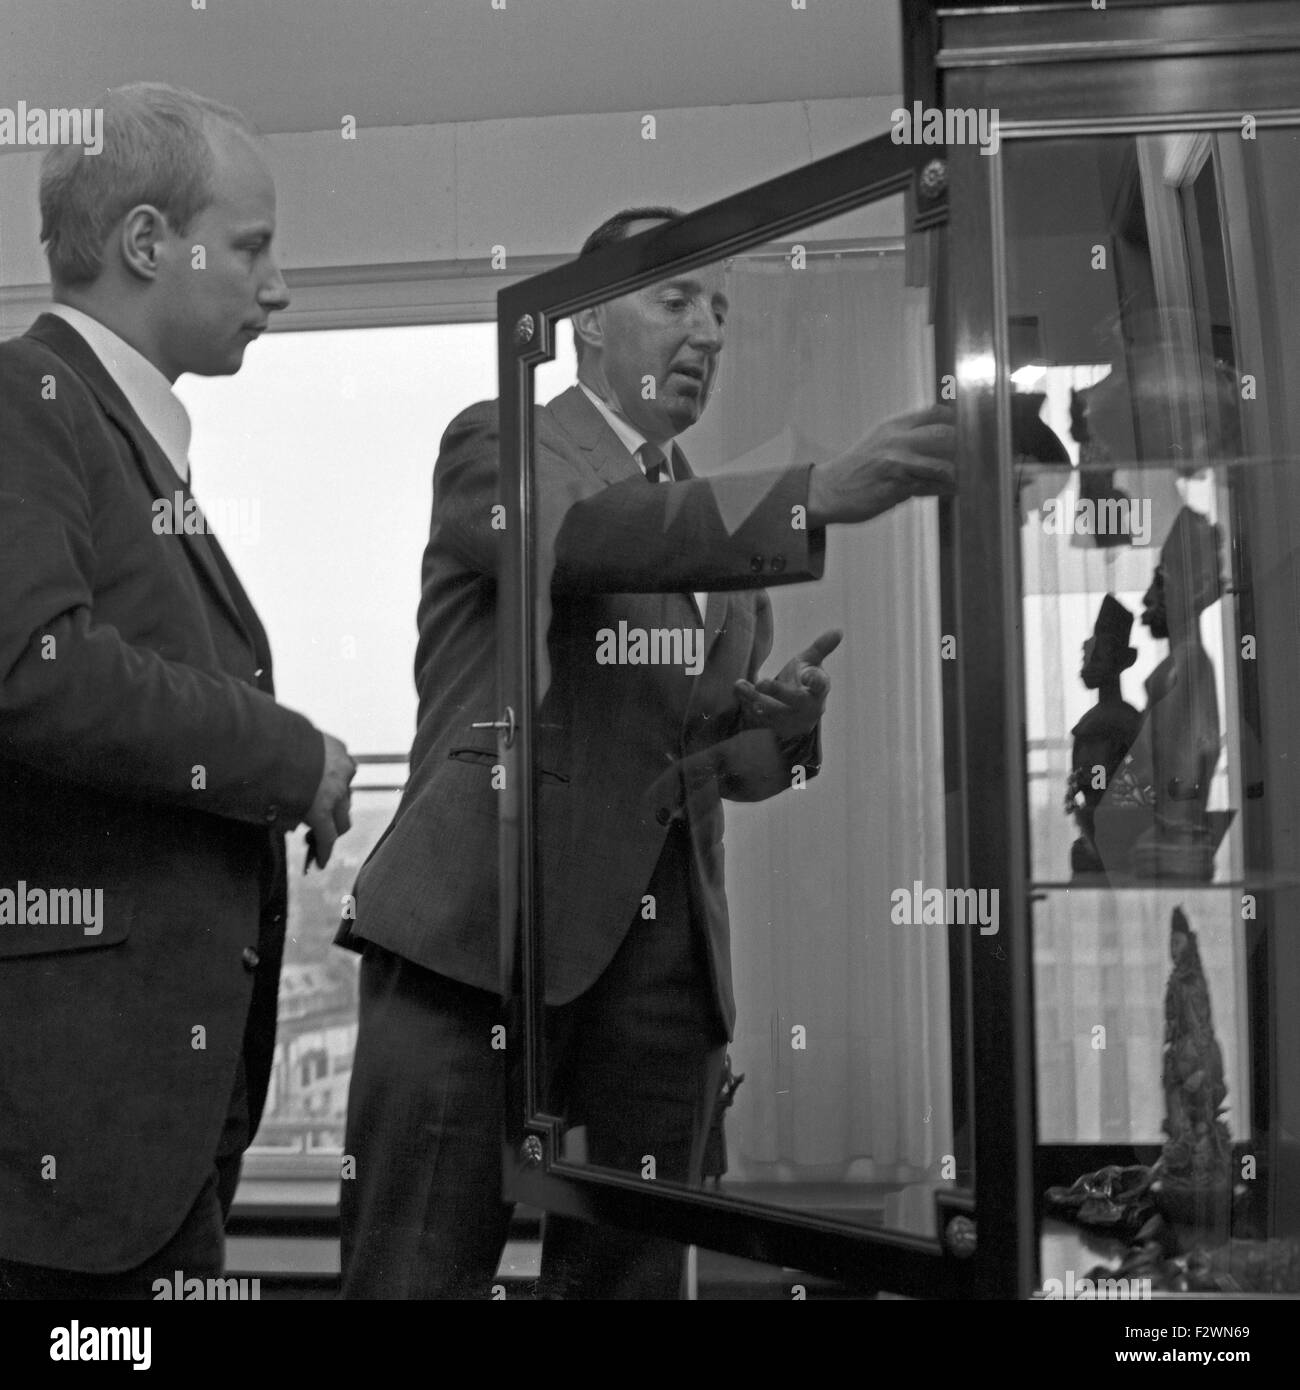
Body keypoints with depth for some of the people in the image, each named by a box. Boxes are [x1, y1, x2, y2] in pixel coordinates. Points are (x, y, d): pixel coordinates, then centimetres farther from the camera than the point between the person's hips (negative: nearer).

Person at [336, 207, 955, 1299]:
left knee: (633, 1273, 8)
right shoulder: (498, 446, 4)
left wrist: (782, 719, 1)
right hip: (484, 924, -6)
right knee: (420, 1274, -5)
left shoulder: (726, 517, 22)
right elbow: (585, 534, -19)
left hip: (669, 951, 6)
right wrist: (818, 496, -29)